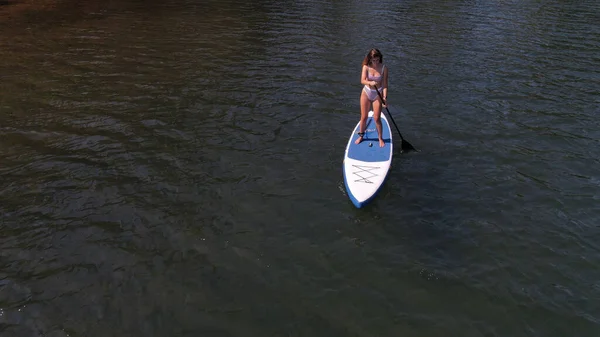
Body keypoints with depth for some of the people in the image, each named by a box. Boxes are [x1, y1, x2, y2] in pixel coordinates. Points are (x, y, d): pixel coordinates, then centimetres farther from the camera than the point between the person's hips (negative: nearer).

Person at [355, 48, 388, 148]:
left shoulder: (384, 68, -12)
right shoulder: (366, 67, -11)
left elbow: (385, 85, -11)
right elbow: (362, 80, -23)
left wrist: (385, 97, -23)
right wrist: (370, 82, -44)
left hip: (378, 94, -1)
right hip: (366, 93, 1)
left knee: (377, 118, -2)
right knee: (364, 117, 11)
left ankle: (380, 138, 17)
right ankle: (361, 135, 31)